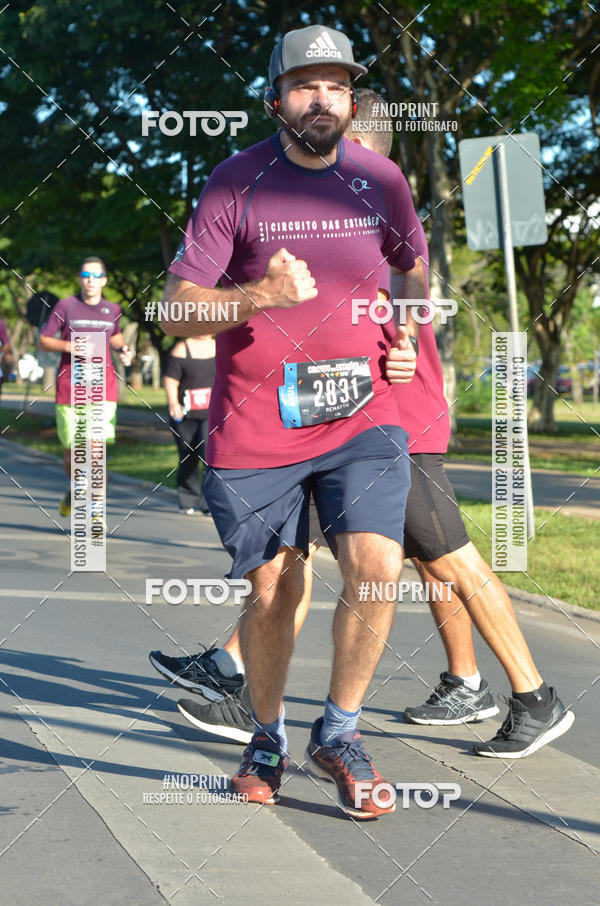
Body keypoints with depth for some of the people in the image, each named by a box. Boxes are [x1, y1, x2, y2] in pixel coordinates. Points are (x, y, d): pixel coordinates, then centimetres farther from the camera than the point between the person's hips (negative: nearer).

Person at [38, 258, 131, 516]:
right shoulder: (65, 306, 0)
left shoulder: (112, 310, 9)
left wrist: (123, 349, 8)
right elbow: (42, 341, 2)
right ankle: (74, 489, 39)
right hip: (69, 389, -1)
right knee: (71, 451, 7)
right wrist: (69, 346, -15)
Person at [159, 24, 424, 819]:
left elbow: (412, 264, 26)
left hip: (362, 417, 2)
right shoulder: (236, 183, -5)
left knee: (377, 567, -16)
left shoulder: (382, 180, 5)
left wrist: (408, 336, 8)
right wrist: (261, 295, -25)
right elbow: (177, 311, -8)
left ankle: (339, 733, 4)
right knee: (273, 593, 6)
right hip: (254, 426, -2)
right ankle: (267, 738, 30)